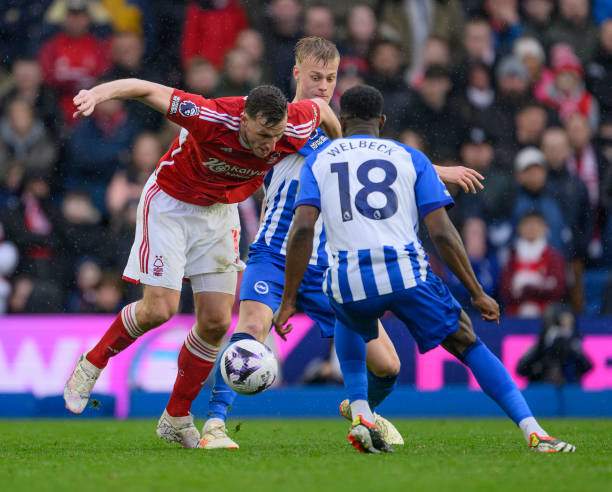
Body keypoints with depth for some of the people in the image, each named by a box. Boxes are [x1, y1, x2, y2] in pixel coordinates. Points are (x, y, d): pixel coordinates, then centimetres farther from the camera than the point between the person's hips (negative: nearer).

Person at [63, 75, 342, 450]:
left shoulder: (295, 130, -23)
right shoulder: (212, 118, -35)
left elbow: (319, 107, -1)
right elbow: (149, 90, -32)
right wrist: (98, 93, -48)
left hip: (220, 211, 5)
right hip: (170, 202, -5)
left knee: (216, 321, 0)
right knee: (159, 309, -16)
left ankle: (177, 418, 15)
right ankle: (91, 365, 9)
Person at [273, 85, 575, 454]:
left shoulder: (318, 161, 15)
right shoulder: (410, 158, 14)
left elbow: (302, 230, 1)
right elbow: (442, 233, 5)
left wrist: (288, 302, 3)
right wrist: (478, 293, 10)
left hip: (349, 281, 1)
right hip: (407, 272, -1)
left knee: (349, 322, 37)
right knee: (468, 345, 14)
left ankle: (361, 414, 20)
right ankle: (534, 433, 1)